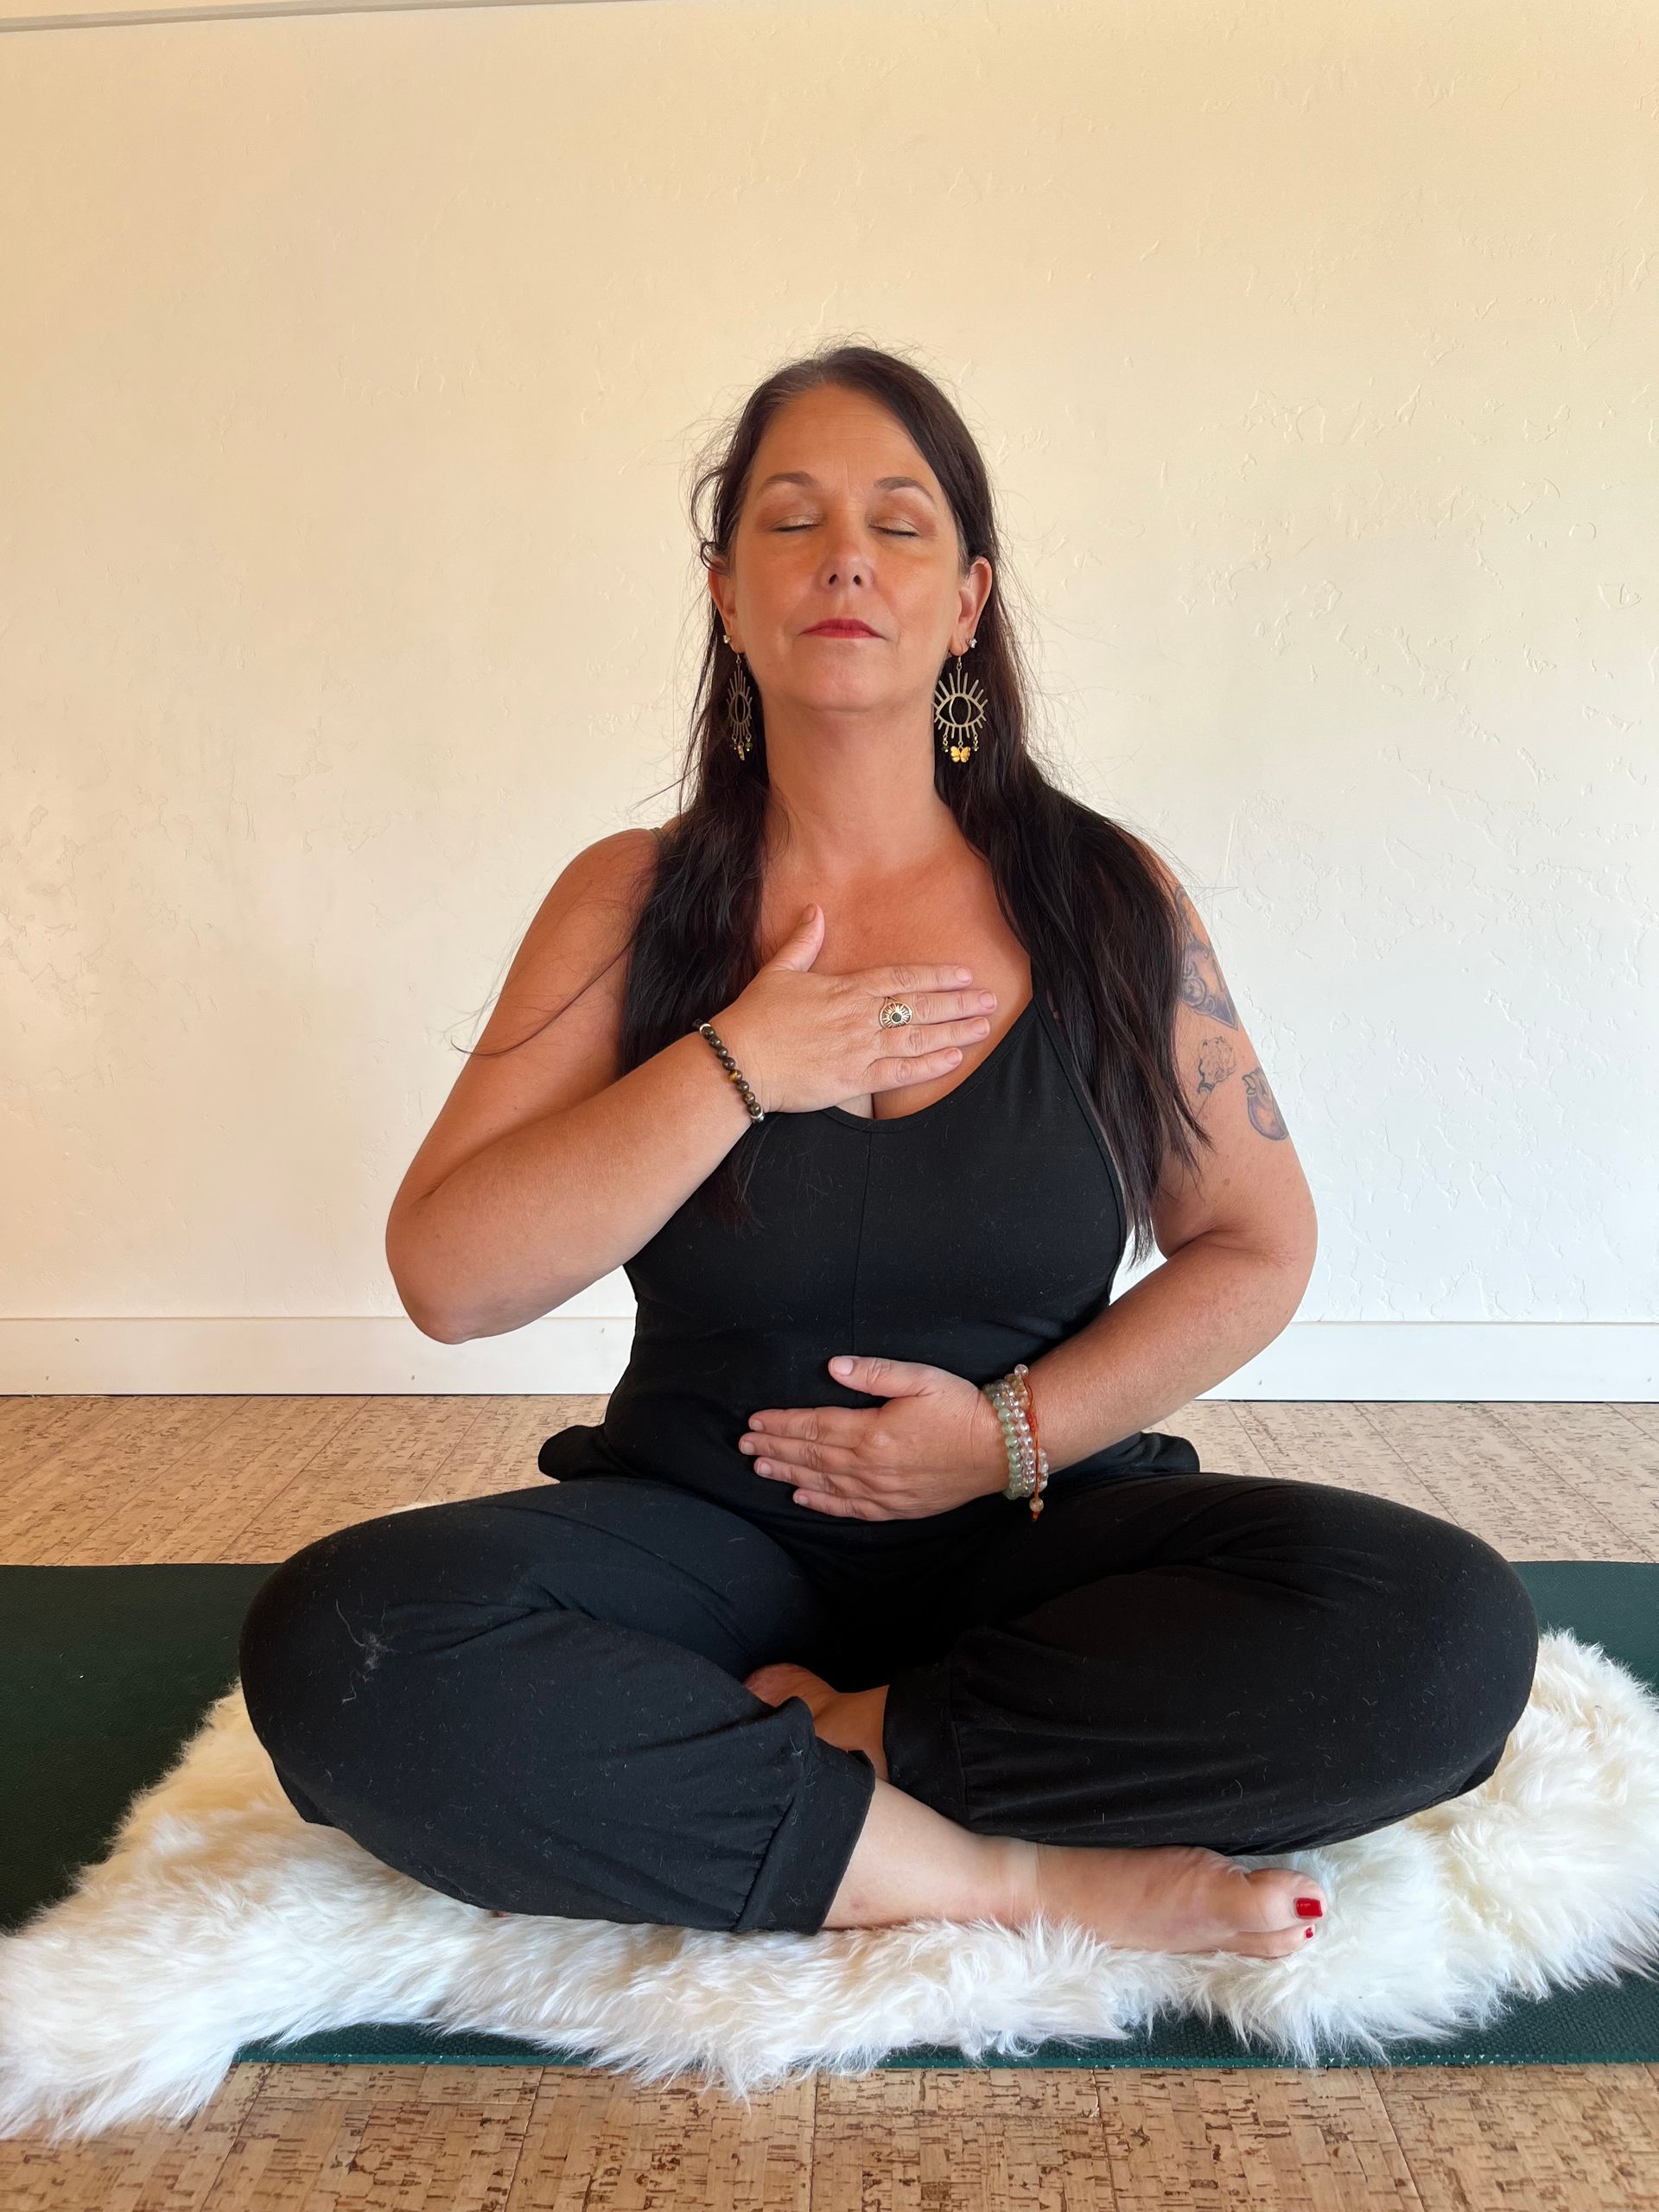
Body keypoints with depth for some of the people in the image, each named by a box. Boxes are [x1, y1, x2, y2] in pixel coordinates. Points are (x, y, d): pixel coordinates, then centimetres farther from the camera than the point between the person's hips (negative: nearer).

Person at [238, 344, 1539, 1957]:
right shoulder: (631, 904, 0)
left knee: (1444, 1629, -25)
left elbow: (1257, 1247, 5)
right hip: (705, 1535, 0)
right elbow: (445, 1278, -8)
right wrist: (738, 1068, -17)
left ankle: (825, 1743, -15)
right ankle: (1020, 1877, -22)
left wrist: (1020, 1429, -10)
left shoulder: (1112, 904, 0)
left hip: (1036, 1535, 1)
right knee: (336, 1646, -29)